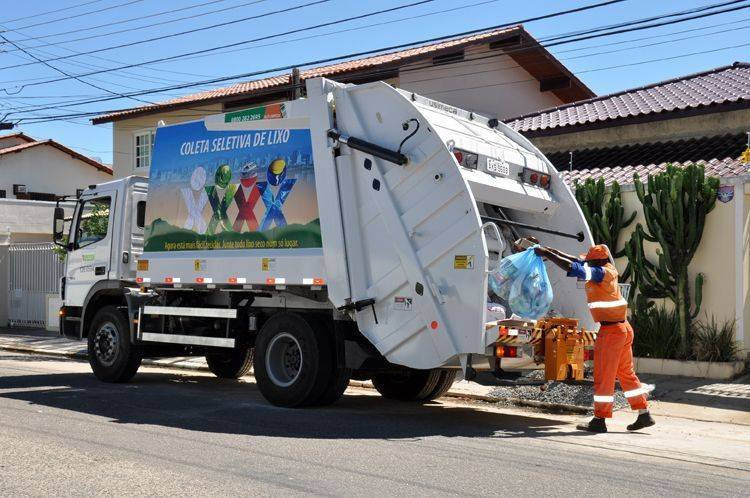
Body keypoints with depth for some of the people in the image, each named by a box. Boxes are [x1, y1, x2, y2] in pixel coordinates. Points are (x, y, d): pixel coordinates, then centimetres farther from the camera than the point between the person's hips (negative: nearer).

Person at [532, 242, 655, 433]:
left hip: (611, 330, -9)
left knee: (603, 377, -1)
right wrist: (550, 251, 14)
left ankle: (599, 420, 5)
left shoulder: (602, 273, -15)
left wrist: (546, 253, -14)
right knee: (626, 373, 16)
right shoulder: (608, 271, 10)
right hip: (623, 328, 9)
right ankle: (644, 415, 19)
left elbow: (571, 267, -22)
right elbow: (577, 261, 16)